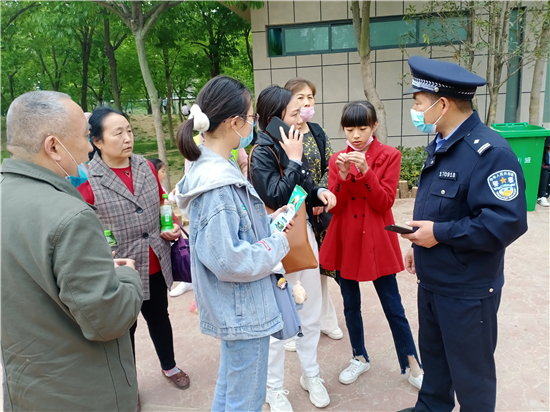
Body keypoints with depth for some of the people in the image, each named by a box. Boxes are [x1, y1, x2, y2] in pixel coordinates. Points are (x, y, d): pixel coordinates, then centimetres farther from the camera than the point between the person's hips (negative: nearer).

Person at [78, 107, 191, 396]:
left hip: (155, 264, 5)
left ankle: (169, 366, 49)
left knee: (159, 317, 24)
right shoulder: (87, 180, -15)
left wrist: (172, 226, -2)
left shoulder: (146, 167, 0)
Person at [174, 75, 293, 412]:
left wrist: (268, 222, 2)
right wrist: (278, 244, -14)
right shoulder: (218, 184, -27)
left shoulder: (215, 168, 3)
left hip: (236, 307, 9)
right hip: (243, 309, -9)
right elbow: (229, 260, -27)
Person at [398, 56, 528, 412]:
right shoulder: (440, 146, 7)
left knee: (471, 374, 13)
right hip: (432, 280, 9)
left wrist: (441, 234, -24)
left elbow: (508, 221, -31)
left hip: (467, 290, -9)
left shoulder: (489, 151, -23)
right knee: (433, 356, 26)